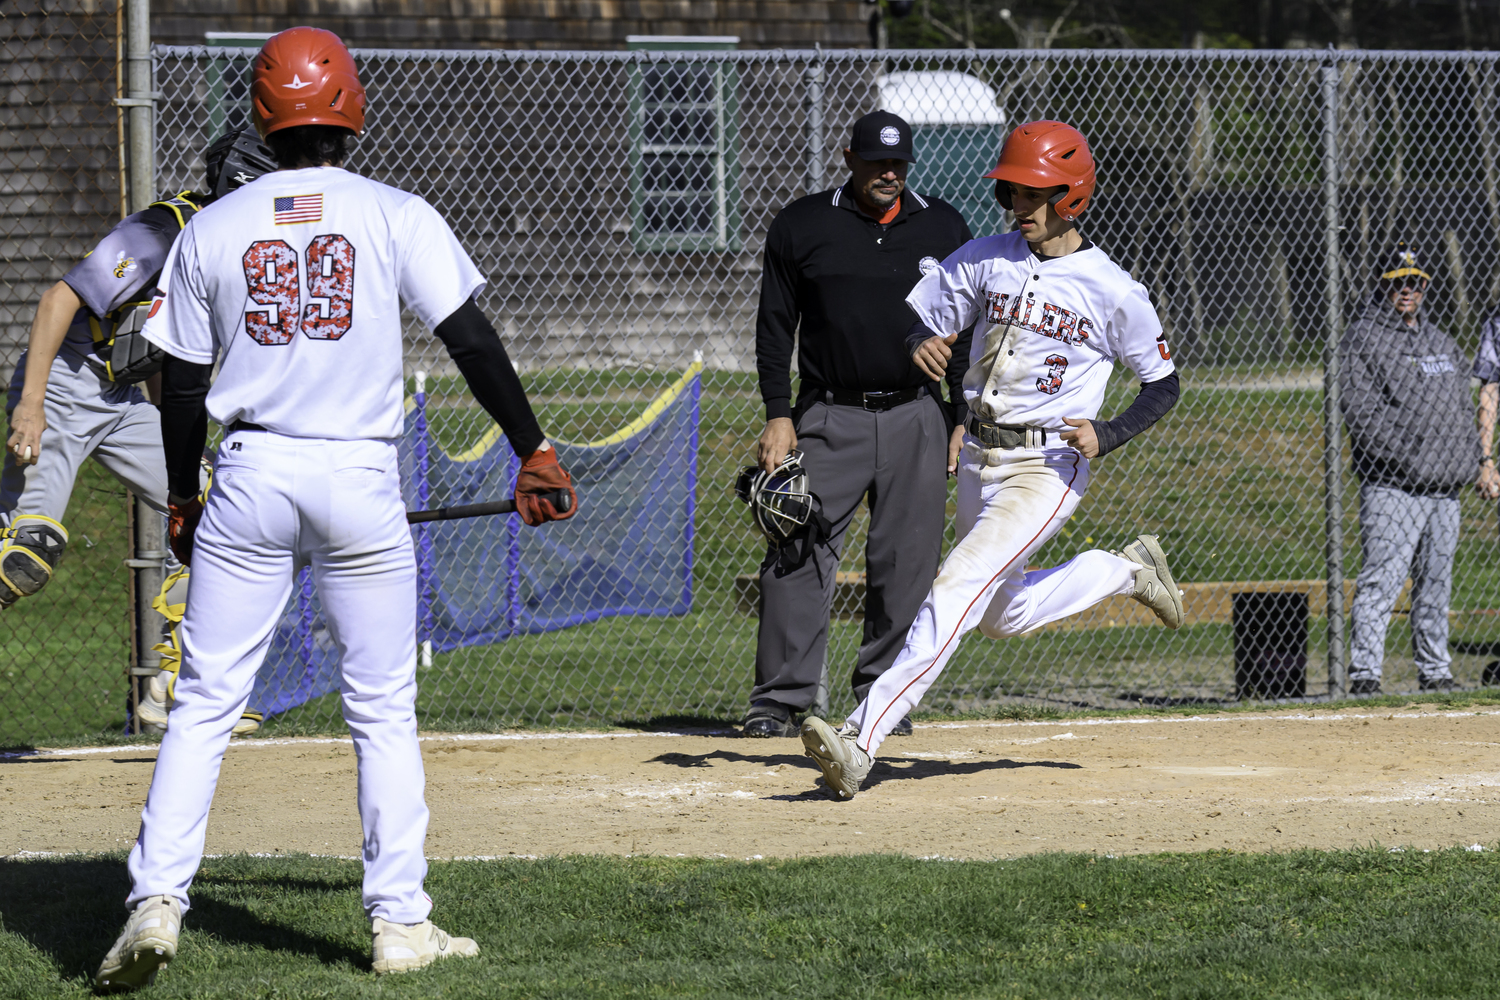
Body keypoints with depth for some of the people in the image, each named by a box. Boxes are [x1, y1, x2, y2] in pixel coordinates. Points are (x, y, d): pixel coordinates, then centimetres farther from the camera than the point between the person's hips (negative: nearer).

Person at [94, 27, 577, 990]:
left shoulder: (214, 229, 4)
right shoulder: (396, 216, -1)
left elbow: (184, 384, 7)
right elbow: (473, 341, -5)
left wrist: (183, 497, 19)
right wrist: (535, 453, 1)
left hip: (250, 478, 1)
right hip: (361, 481, -1)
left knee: (205, 702, 4)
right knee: (384, 710, 8)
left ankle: (157, 901, -8)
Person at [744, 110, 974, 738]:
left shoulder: (944, 228, 8)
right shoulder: (802, 226, 2)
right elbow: (775, 326, 4)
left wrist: (962, 421, 6)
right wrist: (778, 416, -4)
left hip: (917, 418, 2)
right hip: (828, 419, -2)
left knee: (906, 562, 1)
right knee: (799, 556, -8)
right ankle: (779, 700, -6)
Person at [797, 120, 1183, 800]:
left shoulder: (1112, 291, -9)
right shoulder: (986, 259, 2)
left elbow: (1163, 383, 1)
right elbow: (917, 318, 5)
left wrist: (1108, 435, -16)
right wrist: (920, 343, -19)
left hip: (1047, 468, -7)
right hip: (979, 458, 7)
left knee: (956, 591, -21)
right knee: (1002, 616, 20)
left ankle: (863, 740, -29)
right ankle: (1126, 571, 42)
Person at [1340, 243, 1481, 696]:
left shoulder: (1439, 340, 21)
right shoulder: (1362, 339, -3)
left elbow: (1463, 402, 24)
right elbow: (1359, 409, -13)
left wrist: (1471, 462, 10)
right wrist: (1406, 454, -20)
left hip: (1445, 488, 7)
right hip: (1392, 486, -7)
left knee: (1436, 585, 12)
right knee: (1381, 581, -14)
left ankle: (1435, 673, 21)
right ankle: (1365, 676, -16)